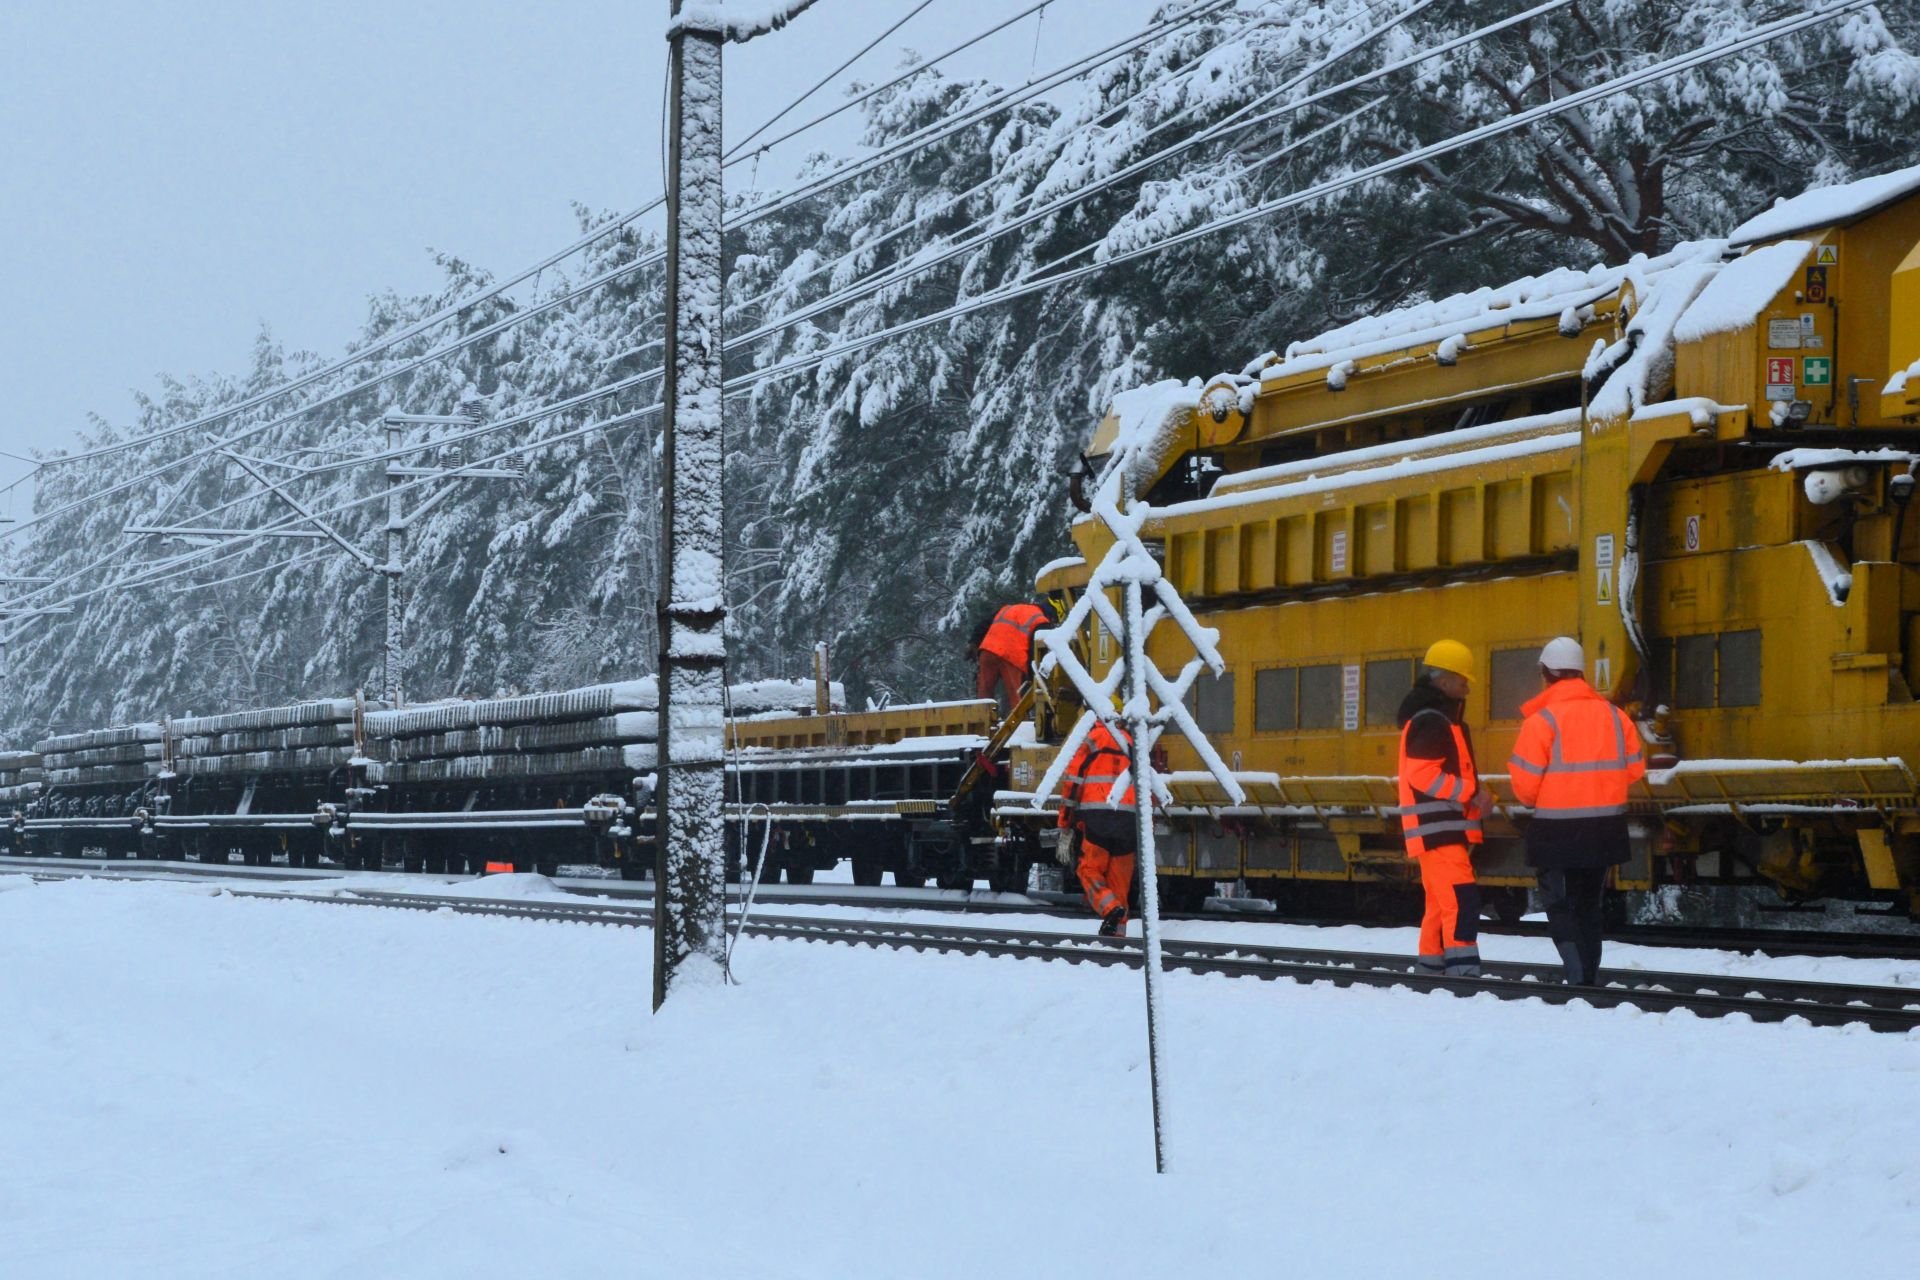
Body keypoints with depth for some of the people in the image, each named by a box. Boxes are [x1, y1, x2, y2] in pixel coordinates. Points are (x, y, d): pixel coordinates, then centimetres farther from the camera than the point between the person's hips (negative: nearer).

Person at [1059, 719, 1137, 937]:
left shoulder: (1090, 739, 7)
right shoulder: (1132, 744, 23)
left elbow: (1073, 781, 1)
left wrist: (1065, 825, 4)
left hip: (1098, 815, -4)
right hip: (1131, 819, 4)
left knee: (1089, 869, 3)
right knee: (1119, 878, 9)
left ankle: (1109, 908, -22)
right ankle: (1117, 932, 6)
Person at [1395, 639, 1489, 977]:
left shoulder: (1441, 718, 21)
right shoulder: (1430, 721, -13)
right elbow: (1422, 775, -21)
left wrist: (1472, 797, 17)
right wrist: (1471, 792, -18)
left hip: (1445, 831, 11)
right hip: (1438, 831, -11)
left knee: (1440, 905, 13)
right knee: (1462, 901, -19)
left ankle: (1431, 972, 18)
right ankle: (1463, 973, -26)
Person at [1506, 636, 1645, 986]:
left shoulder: (1541, 720, -14)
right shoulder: (1614, 716, 2)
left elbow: (1525, 782, -14)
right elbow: (1634, 768, 5)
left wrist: (1532, 800, 9)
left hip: (1558, 831, -5)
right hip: (1606, 827, 5)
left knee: (1561, 908, 3)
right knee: (1589, 907, 18)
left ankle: (1580, 977, -12)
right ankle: (1589, 976, 20)